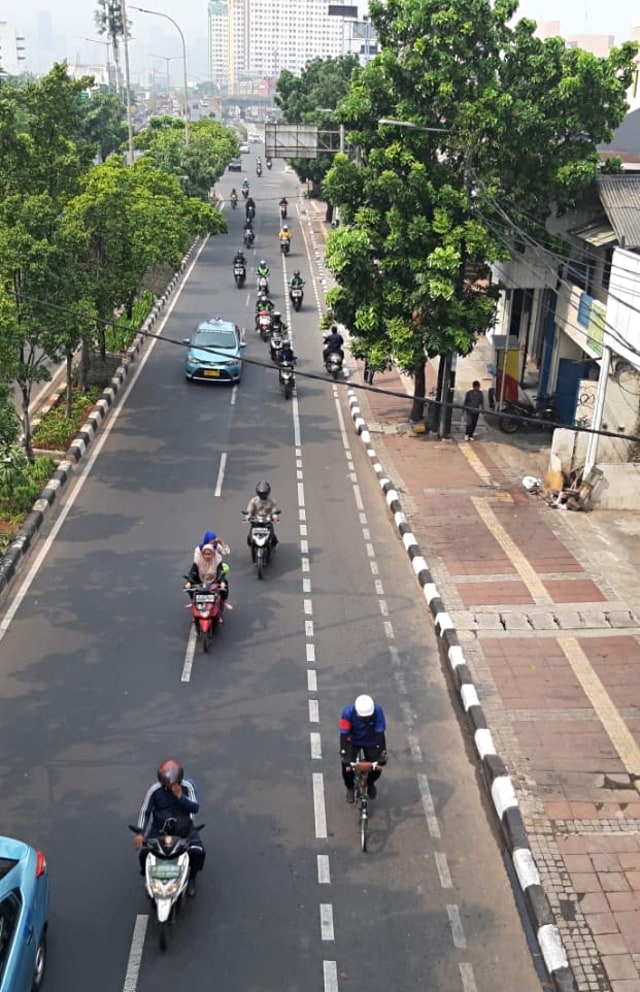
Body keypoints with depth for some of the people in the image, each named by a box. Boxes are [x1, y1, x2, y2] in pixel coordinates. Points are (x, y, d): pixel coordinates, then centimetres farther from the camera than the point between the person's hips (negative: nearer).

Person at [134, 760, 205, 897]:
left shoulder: (187, 786, -13)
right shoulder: (154, 790, -13)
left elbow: (195, 807, -15)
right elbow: (144, 811, -8)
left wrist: (180, 796, -29)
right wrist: (140, 833, -17)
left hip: (183, 827, 0)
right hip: (160, 828, 0)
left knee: (198, 852, -20)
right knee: (144, 852, -18)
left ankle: (192, 878, 11)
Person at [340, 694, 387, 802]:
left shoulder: (378, 711, -32)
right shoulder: (348, 712, -33)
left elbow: (380, 733, -30)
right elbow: (344, 734, -33)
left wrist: (382, 755, -34)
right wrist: (344, 756, -38)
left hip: (371, 742, 1)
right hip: (353, 741, -1)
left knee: (377, 767, -11)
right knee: (347, 767, -18)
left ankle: (370, 782, 25)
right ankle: (350, 788, 14)